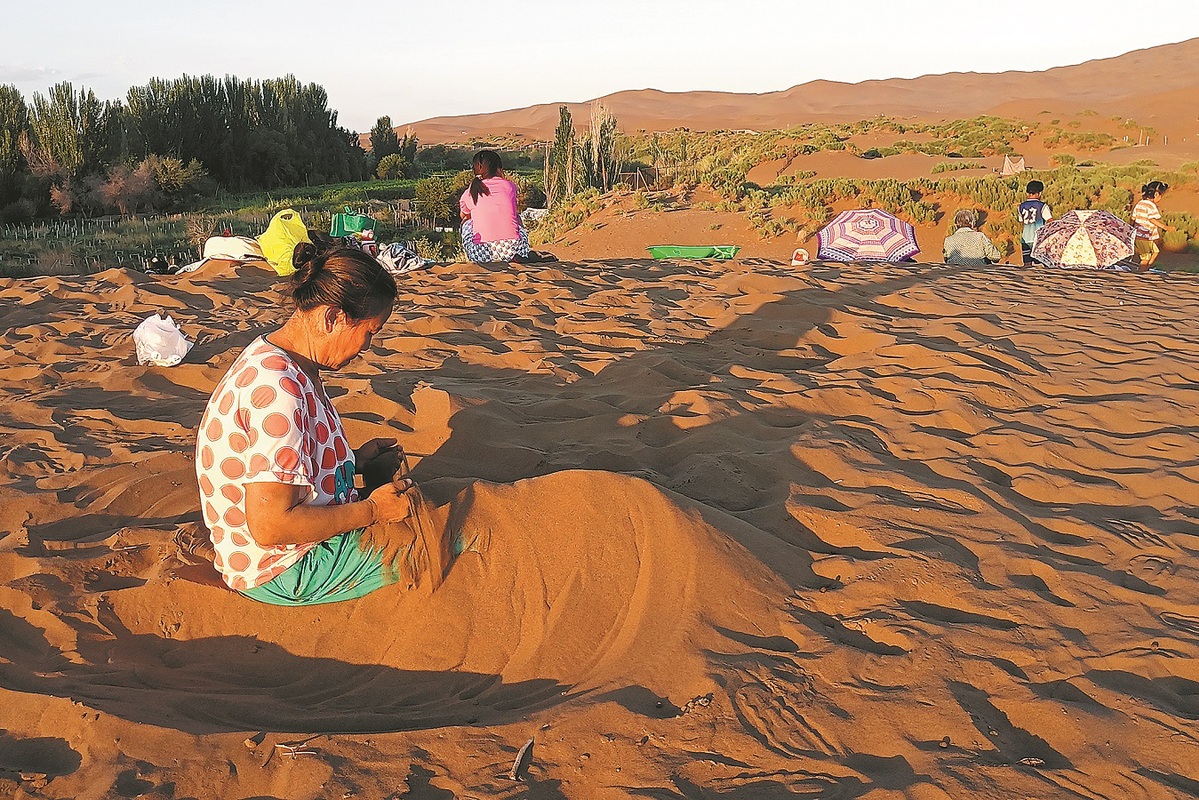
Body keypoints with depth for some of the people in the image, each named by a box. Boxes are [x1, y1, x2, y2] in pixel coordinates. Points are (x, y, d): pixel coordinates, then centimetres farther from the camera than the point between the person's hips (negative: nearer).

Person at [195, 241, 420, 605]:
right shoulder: (279, 390, -29)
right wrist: (372, 511, -19)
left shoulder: (270, 357, 2)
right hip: (281, 573, -10)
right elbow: (270, 527, -30)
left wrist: (355, 461, 6)